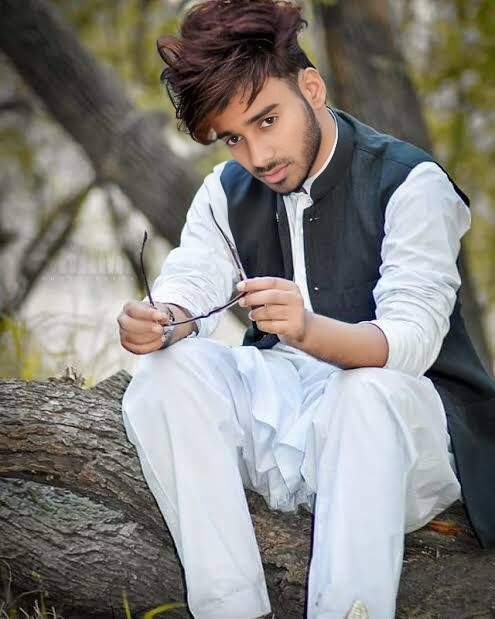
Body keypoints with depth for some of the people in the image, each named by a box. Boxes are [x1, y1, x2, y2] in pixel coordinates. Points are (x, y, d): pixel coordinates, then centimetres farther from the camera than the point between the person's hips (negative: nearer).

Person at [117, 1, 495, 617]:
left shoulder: (410, 183, -12)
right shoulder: (228, 191, 9)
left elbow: (411, 341, -25)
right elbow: (188, 287, -6)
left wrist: (310, 330, -45)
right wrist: (159, 323, -31)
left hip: (398, 413, -5)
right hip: (278, 403, 6)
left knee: (370, 392, -38)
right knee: (169, 369, -20)